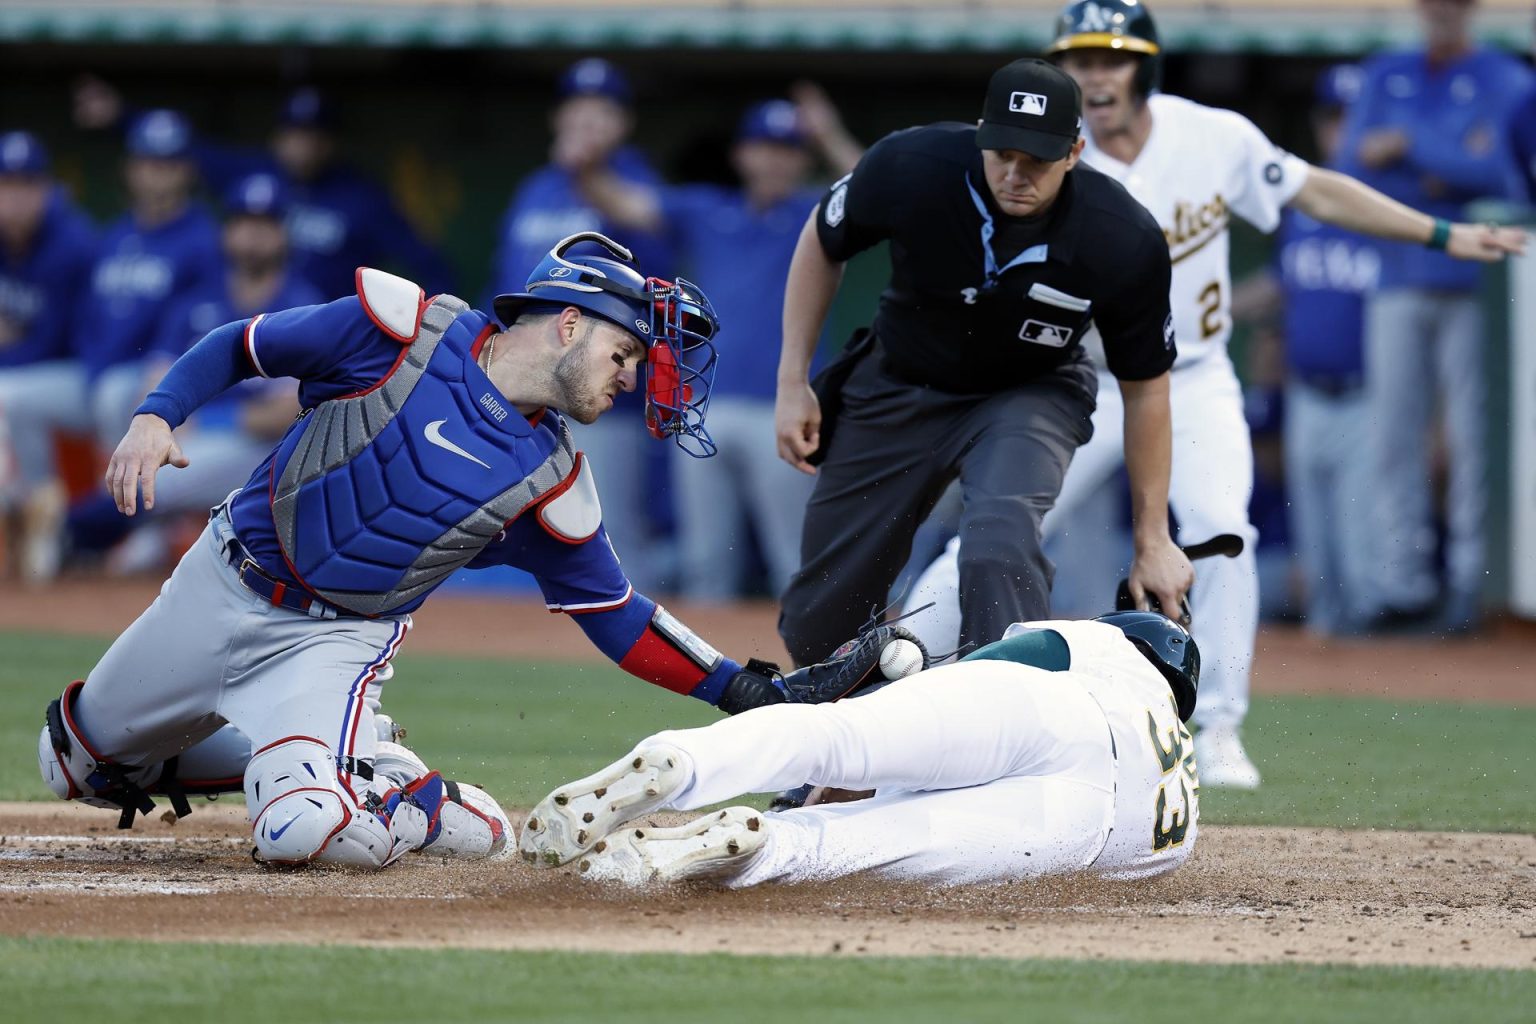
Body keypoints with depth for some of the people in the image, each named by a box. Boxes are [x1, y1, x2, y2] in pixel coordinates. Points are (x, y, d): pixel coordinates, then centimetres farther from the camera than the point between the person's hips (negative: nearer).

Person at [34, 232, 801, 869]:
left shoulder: (551, 488, -6)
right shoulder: (401, 330, -13)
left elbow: (615, 616, 2)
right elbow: (240, 348, -5)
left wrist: (733, 686, -8)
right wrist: (155, 416, -20)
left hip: (336, 643, -1)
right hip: (223, 581, 1)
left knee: (302, 832, -27)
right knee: (77, 763, 14)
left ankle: (411, 803, 5)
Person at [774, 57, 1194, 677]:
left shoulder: (1125, 243, -28)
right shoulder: (911, 167, -27)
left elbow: (1145, 387, -12)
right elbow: (822, 243, -5)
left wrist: (1152, 539, -8)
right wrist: (793, 383, -6)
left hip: (1030, 396, -2)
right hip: (899, 387, 2)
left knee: (999, 548, -34)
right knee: (815, 625, 6)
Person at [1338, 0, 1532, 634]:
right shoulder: (1385, 76, 15)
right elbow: (1351, 171, 5)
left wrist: (1407, 146, -10)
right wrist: (1449, 174, -6)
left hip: (1474, 281, -4)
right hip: (1397, 280, 4)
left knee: (1474, 437, -7)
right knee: (1391, 436, 0)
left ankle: (1473, 580, -4)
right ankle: (1402, 587, 3)